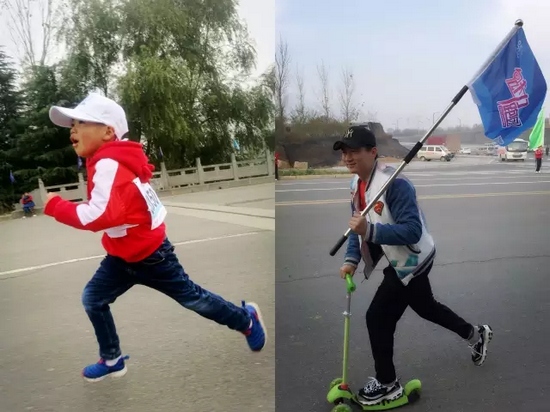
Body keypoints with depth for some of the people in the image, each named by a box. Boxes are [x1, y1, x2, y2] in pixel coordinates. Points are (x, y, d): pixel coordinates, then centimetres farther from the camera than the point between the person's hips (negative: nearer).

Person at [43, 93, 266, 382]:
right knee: (92, 298, 11)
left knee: (191, 297, 8)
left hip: (150, 257, -9)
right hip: (122, 256, 9)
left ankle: (246, 319, 31)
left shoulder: (108, 165, -29)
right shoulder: (112, 162, 0)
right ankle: (112, 360, 29)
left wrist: (55, 206, -29)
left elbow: (101, 216, -41)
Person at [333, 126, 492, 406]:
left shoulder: (394, 183, -30)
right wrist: (351, 259, -9)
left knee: (378, 317, -6)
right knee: (425, 307, 27)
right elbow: (359, 226, 4)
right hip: (402, 261, 10)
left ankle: (388, 384, 15)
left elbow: (412, 231, -34)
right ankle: (475, 334, 52)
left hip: (411, 260, -9)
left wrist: (370, 231, -46)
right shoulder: (357, 183, -2)